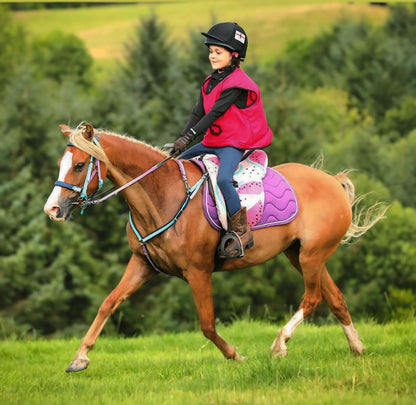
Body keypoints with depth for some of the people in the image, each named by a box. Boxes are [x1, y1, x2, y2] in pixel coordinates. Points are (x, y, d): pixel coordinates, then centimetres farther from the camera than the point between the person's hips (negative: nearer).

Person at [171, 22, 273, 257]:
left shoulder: (236, 85, -17)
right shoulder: (210, 83, 11)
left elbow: (214, 114, -22)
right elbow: (198, 114, 8)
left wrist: (189, 137, -26)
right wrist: (181, 140, -6)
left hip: (236, 143, -10)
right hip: (213, 142, 10)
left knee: (223, 178, -33)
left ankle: (243, 232, -27)